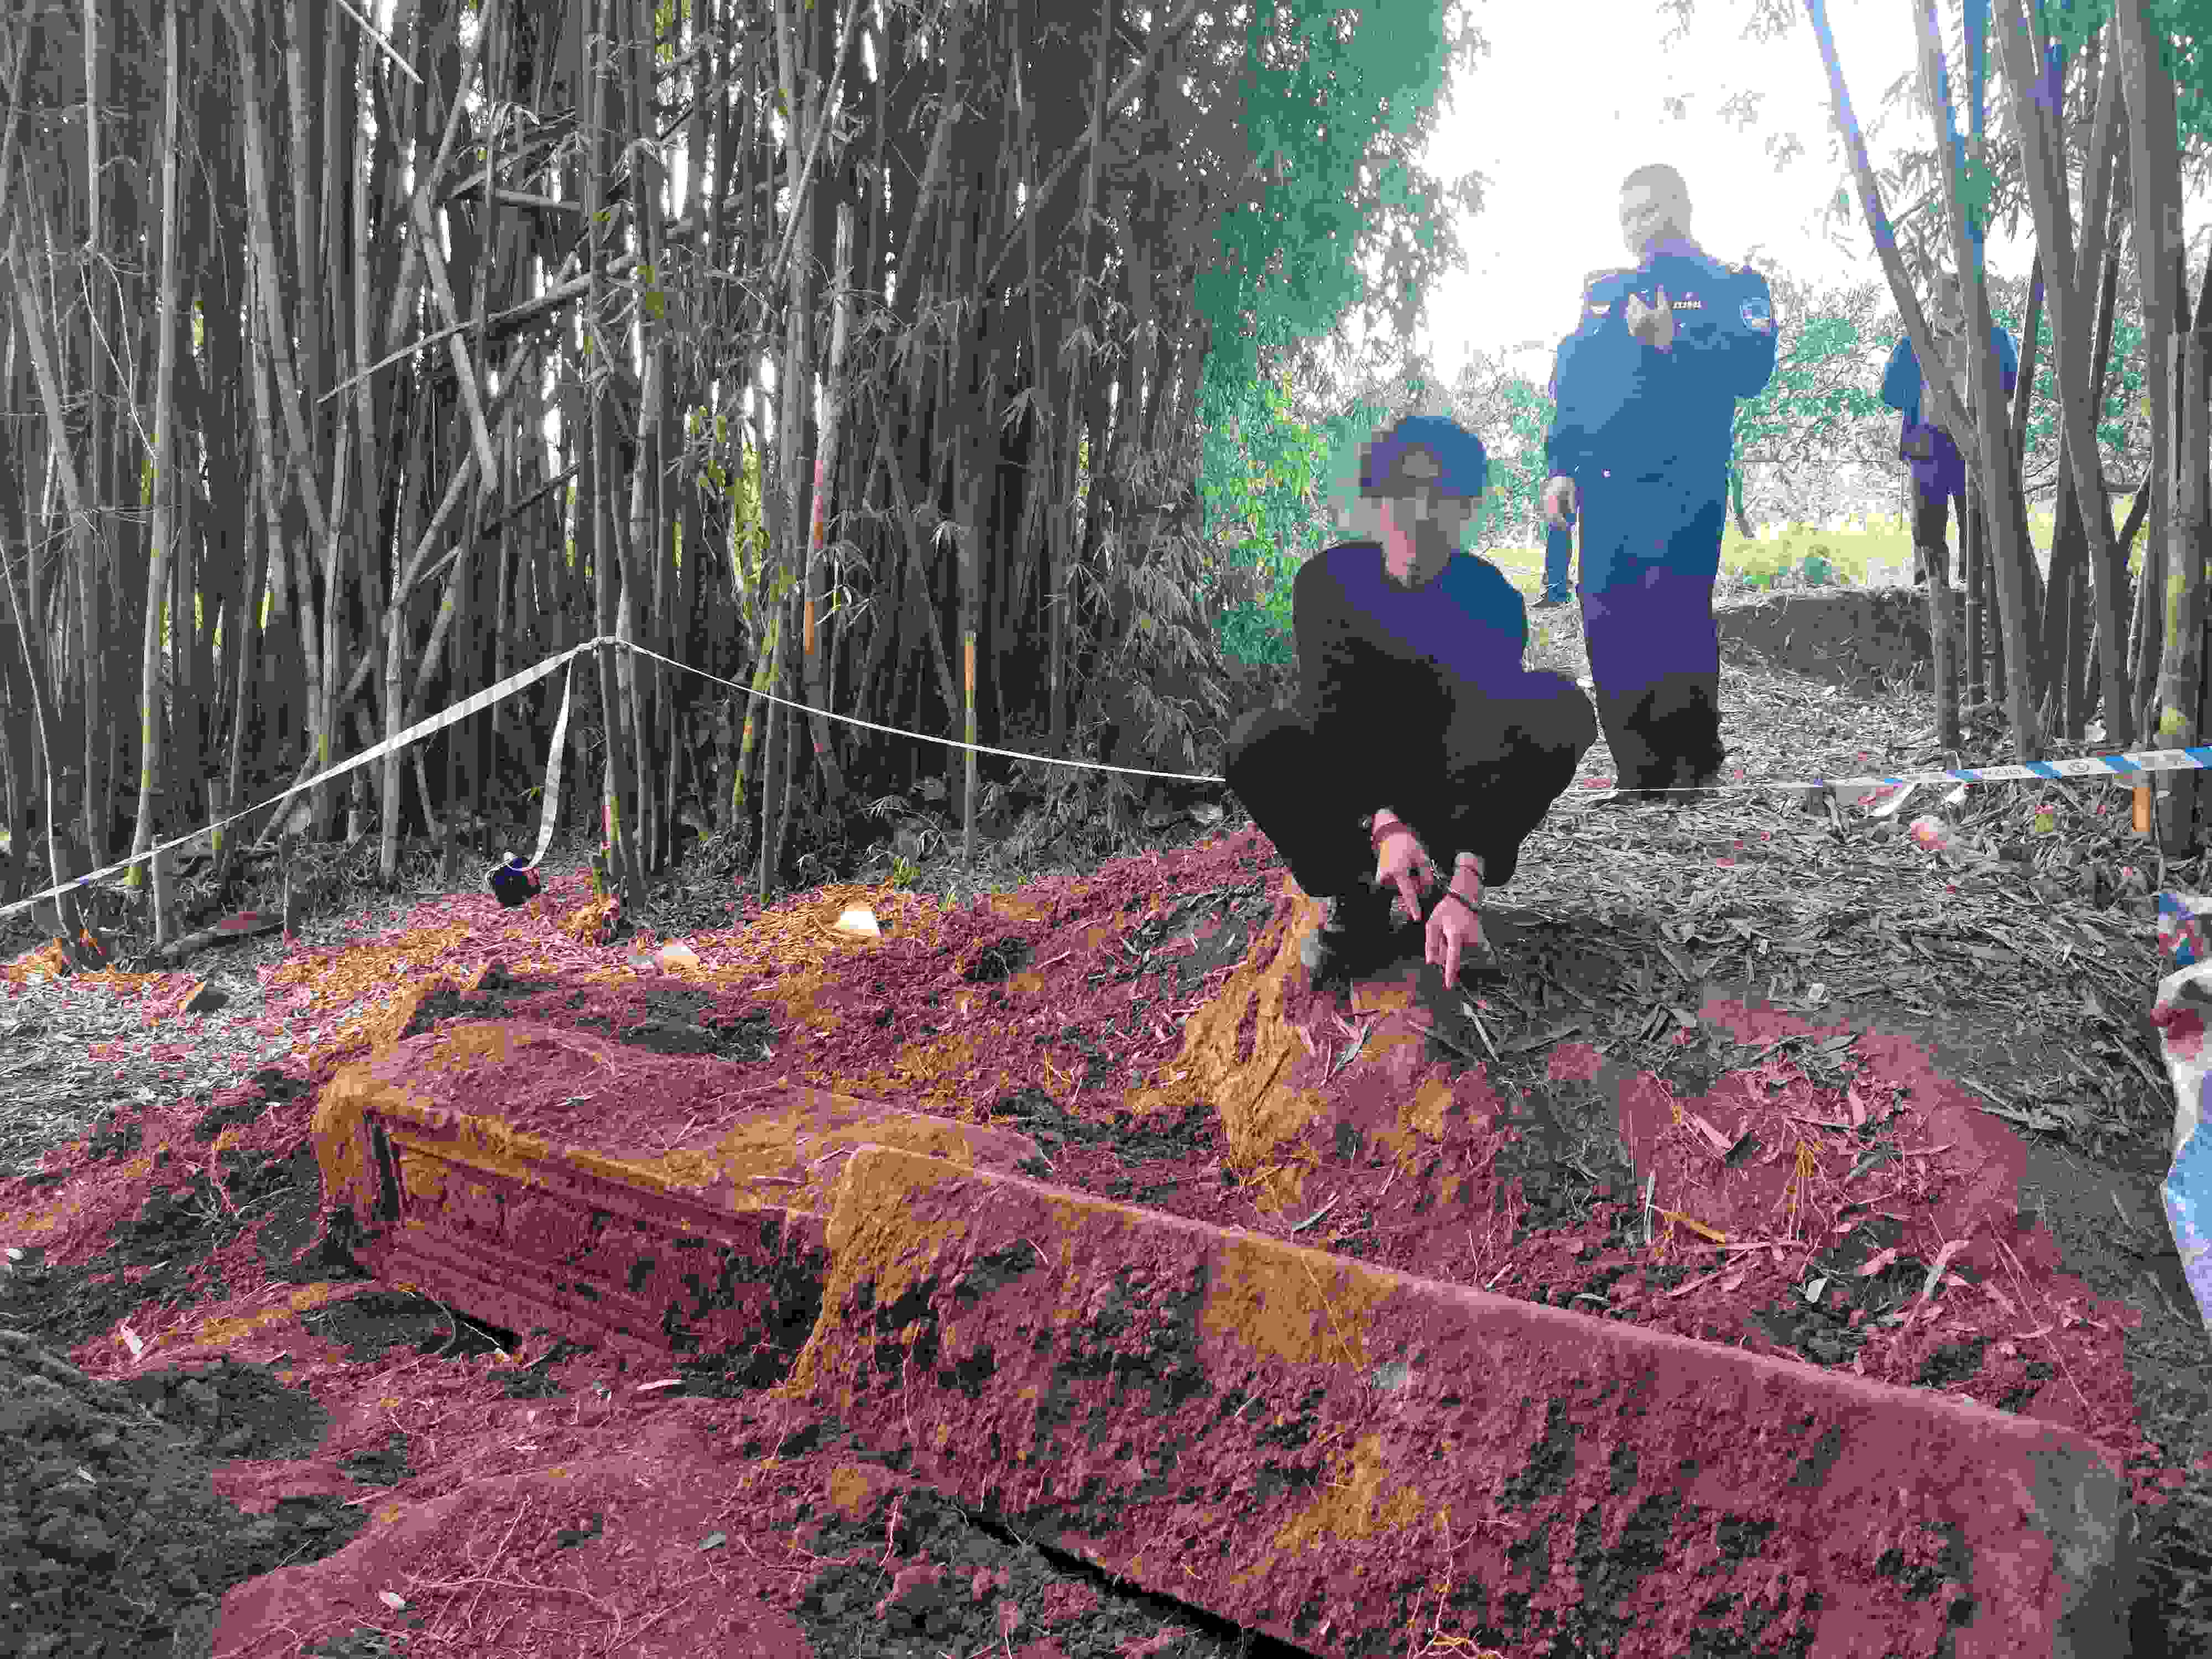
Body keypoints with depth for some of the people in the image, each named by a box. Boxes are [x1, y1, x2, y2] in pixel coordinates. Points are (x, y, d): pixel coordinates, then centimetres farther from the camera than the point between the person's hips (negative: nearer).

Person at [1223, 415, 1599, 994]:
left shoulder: (1491, 597, -15)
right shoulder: (1328, 580, -13)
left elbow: (1492, 735, -26)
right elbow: (1332, 716, -21)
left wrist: (1468, 882, -40)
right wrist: (1386, 825, -40)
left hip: (1448, 787, 0)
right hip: (1354, 782, 0)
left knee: (1561, 706, -27)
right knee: (1257, 741, -32)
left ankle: (1452, 894, -18)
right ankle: (1354, 899, -13)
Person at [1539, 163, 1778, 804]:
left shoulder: (1728, 284, 7)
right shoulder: (1603, 291, 22)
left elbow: (1751, 368, -8)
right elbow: (1570, 382, 22)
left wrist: (1673, 341, -20)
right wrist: (1560, 466, 13)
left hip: (1683, 485, -5)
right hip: (1604, 486, 5)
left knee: (1677, 616, -11)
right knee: (1607, 624, 2)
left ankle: (1695, 762, -2)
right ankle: (1638, 772, 10)